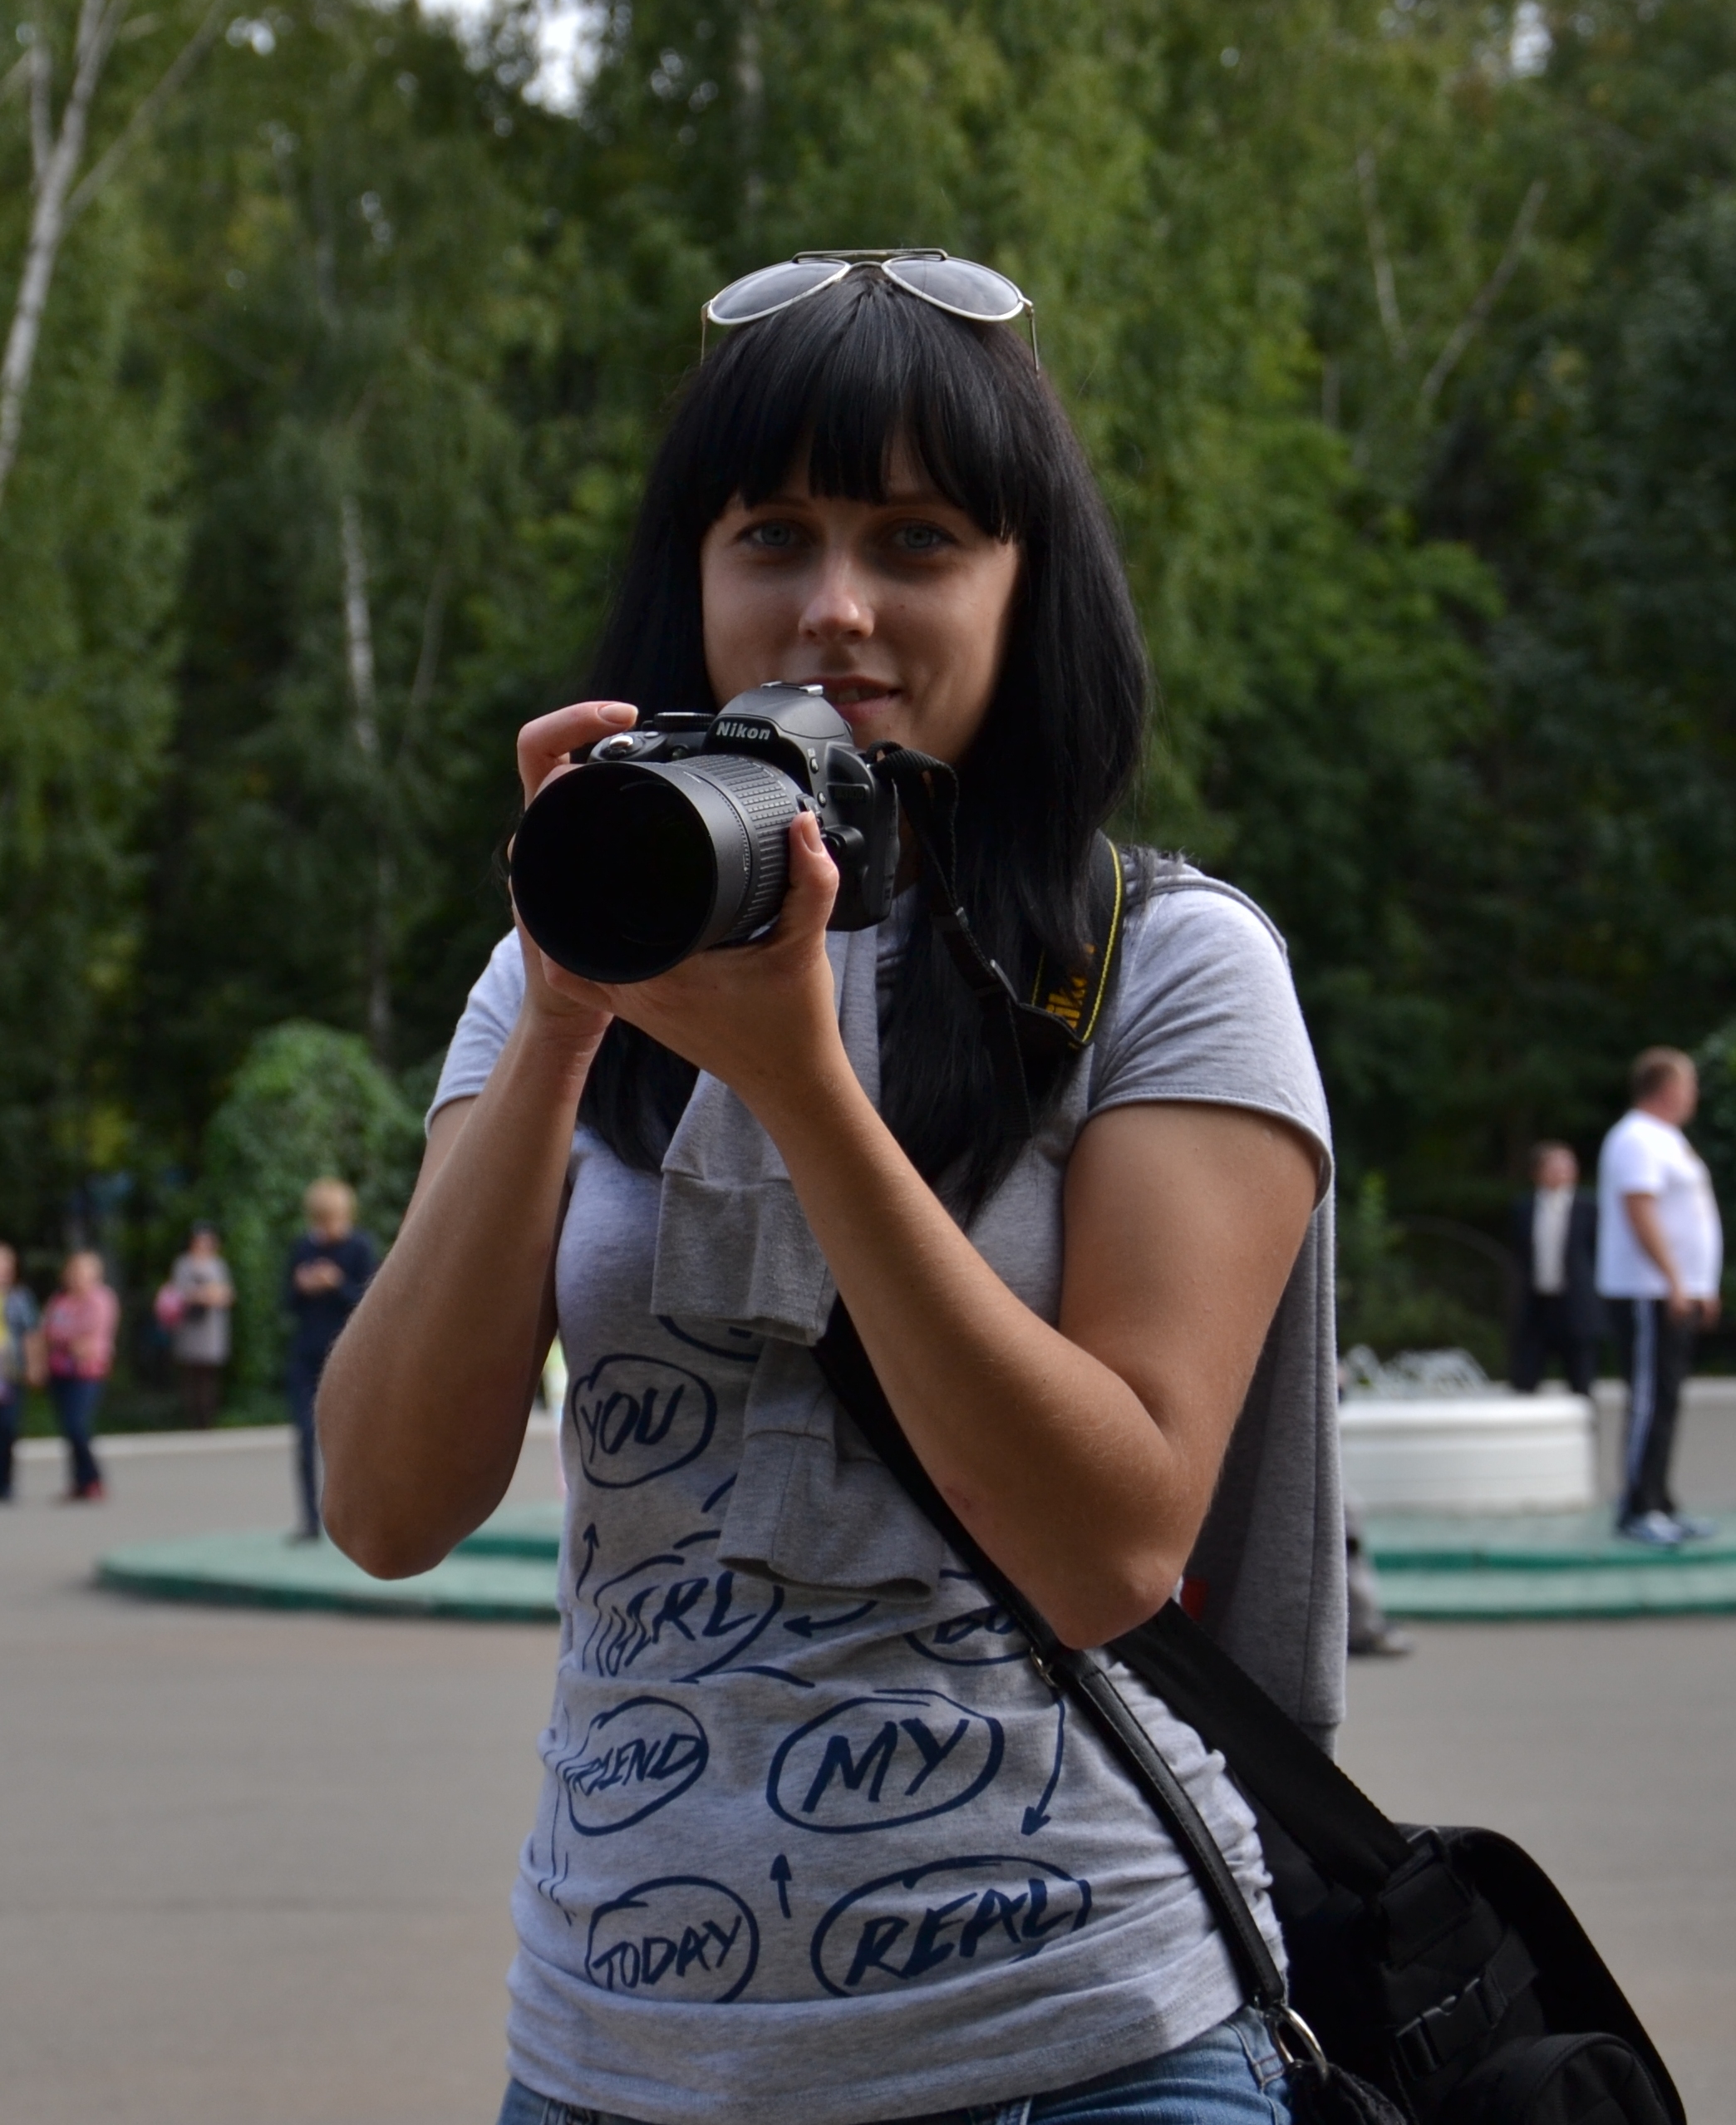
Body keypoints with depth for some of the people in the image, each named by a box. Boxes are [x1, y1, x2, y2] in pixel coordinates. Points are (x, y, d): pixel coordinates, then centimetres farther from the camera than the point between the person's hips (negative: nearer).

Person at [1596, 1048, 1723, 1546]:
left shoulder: (1666, 1140, 20)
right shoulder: (1638, 1140, -13)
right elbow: (1640, 1212, -22)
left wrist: (1702, 1286, 23)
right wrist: (1674, 1280, -25)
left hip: (1677, 1294, 10)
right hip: (1648, 1294, -10)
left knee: (1663, 1402, 11)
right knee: (1652, 1399, -11)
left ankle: (1659, 1506, 14)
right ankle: (1638, 1509, -10)